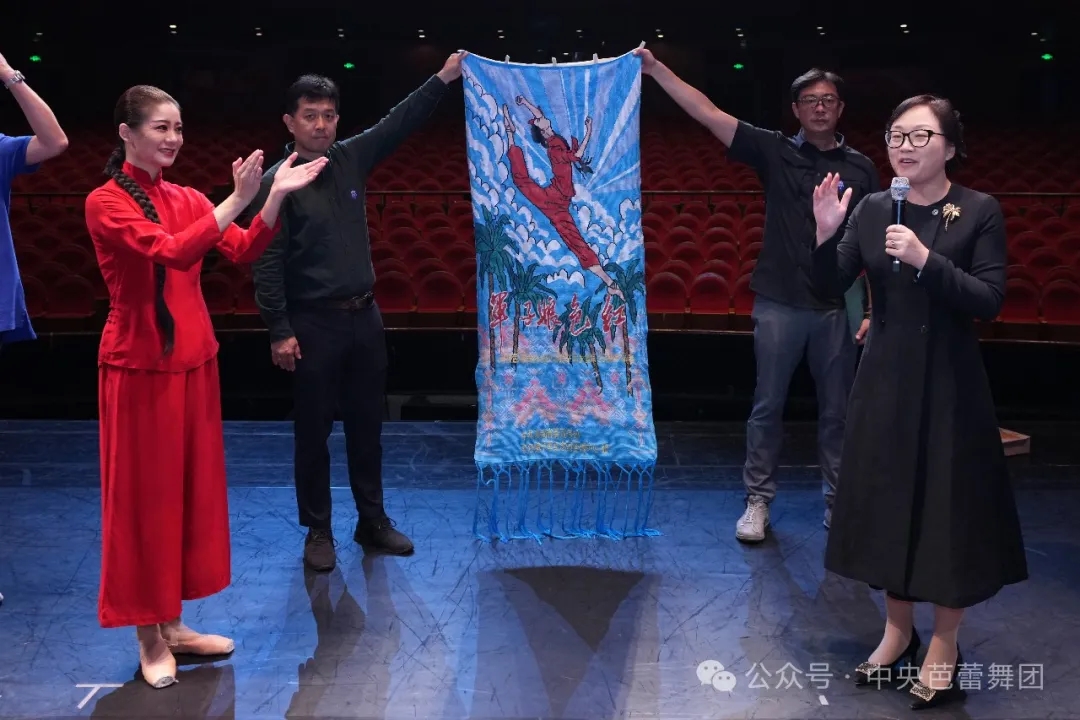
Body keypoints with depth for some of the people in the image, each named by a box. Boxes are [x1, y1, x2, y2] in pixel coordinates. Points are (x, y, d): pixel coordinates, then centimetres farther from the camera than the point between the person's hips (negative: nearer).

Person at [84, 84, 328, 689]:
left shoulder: (188, 200, 9)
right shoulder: (106, 203, -10)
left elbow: (243, 251, -3)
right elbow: (171, 253, -25)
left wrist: (277, 196, -15)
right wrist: (237, 200, -28)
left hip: (193, 360, 7)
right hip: (139, 363, -7)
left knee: (189, 487, 12)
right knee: (144, 494, 2)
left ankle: (172, 623, 25)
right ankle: (149, 638, 15)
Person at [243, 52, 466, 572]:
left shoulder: (351, 158, 5)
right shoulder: (277, 181, -11)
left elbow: (399, 123, 10)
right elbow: (267, 263, -13)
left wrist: (443, 78, 3)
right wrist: (279, 332, -16)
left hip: (364, 316, 5)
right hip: (313, 324, -5)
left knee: (367, 425, 14)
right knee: (313, 431, 6)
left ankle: (373, 522, 27)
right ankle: (318, 531, 19)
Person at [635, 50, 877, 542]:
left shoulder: (860, 168, 6)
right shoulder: (774, 151, 1)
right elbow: (707, 113, -5)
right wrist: (655, 70, -11)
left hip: (837, 307, 1)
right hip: (779, 303, -1)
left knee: (836, 410, 10)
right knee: (768, 406, 6)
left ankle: (836, 502, 23)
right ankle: (758, 501, 16)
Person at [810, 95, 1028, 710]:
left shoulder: (980, 212, -8)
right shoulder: (874, 209, 2)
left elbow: (990, 302, -15)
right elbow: (831, 287, -1)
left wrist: (926, 260, -25)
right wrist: (826, 233, -18)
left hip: (949, 382, -4)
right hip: (886, 379, 4)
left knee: (949, 507, 3)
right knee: (888, 501, 11)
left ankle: (945, 645, 20)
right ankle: (899, 630, 29)